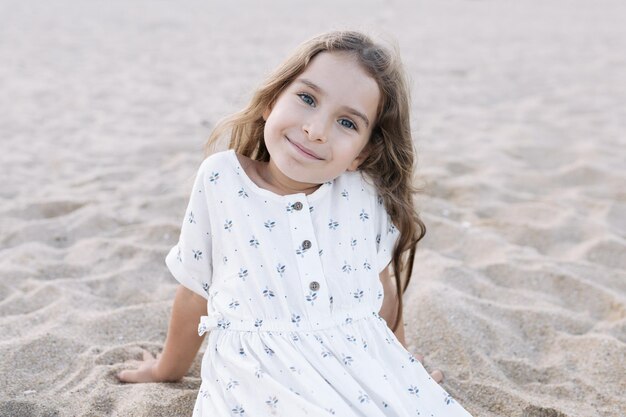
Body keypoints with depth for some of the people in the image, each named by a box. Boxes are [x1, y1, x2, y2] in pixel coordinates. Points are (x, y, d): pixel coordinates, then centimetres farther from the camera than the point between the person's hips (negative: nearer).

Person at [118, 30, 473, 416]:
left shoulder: (369, 193, -4)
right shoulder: (220, 178, -6)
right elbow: (195, 290, 8)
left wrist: (402, 365, 26)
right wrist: (169, 369, 21)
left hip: (363, 372, 2)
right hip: (257, 382, -1)